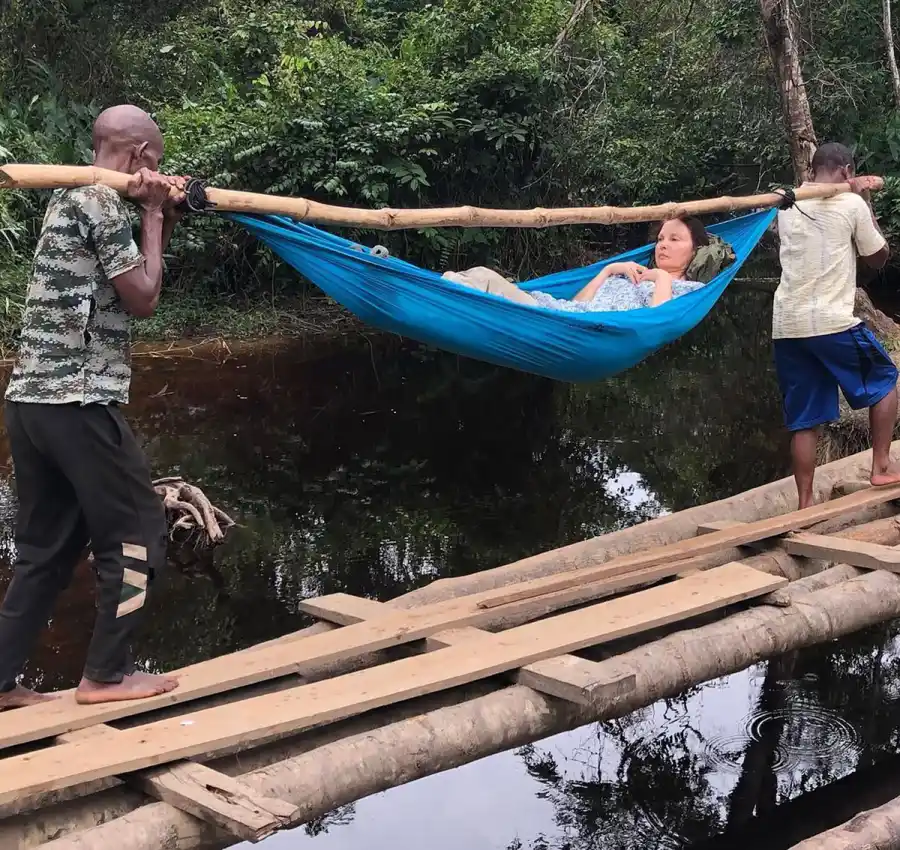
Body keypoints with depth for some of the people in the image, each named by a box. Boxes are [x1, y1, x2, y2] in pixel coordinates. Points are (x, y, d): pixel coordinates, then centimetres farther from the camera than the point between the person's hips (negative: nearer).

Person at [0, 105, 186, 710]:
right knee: (137, 529, 4)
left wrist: (162, 219, 17)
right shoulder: (103, 203, -10)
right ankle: (107, 674, 9)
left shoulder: (69, 198, 19)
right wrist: (152, 215, 1)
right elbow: (144, 300, -6)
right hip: (80, 403, -9)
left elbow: (125, 289, 26)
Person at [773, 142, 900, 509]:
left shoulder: (787, 206, 12)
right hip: (833, 322, -5)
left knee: (804, 421, 10)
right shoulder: (851, 204, -1)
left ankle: (805, 504, 9)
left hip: (787, 326, 5)